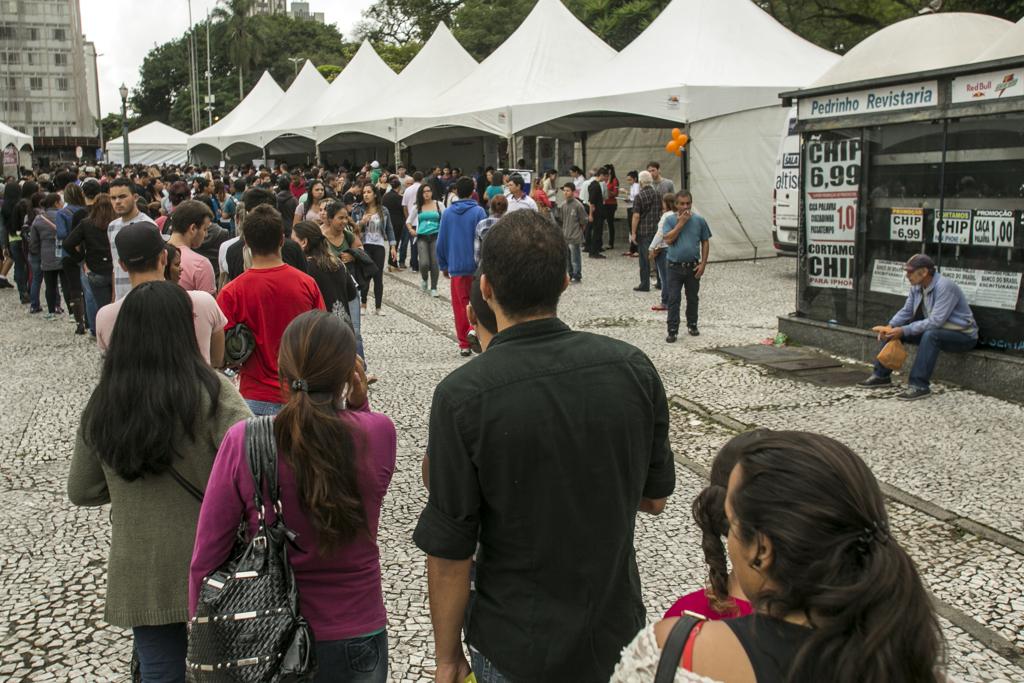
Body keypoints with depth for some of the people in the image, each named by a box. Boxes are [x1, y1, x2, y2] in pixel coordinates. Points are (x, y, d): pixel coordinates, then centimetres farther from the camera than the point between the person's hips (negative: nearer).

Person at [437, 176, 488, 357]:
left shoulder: (447, 213, 3)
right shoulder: (478, 212, -7)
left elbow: (441, 241, 6)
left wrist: (443, 265, 14)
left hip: (455, 267, 3)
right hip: (476, 266, -3)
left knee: (460, 306, 9)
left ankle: (464, 344, 11)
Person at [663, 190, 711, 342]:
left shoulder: (699, 220, 0)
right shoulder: (670, 220, -3)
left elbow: (705, 242, 5)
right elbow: (668, 239, -16)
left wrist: (703, 264, -2)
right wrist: (681, 223, -17)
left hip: (693, 267, 2)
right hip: (674, 266, -2)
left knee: (693, 298, 14)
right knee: (673, 299, -3)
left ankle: (692, 325, 32)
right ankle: (673, 330, 1)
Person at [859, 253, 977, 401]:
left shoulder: (945, 286, -27)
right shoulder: (917, 286, -2)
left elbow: (936, 321, -32)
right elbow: (906, 311, 6)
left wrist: (904, 331, -31)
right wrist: (890, 327, -13)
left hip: (962, 335, -9)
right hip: (935, 329, 9)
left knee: (930, 335, -38)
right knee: (894, 331, 2)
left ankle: (919, 385, -34)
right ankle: (881, 375, 7)